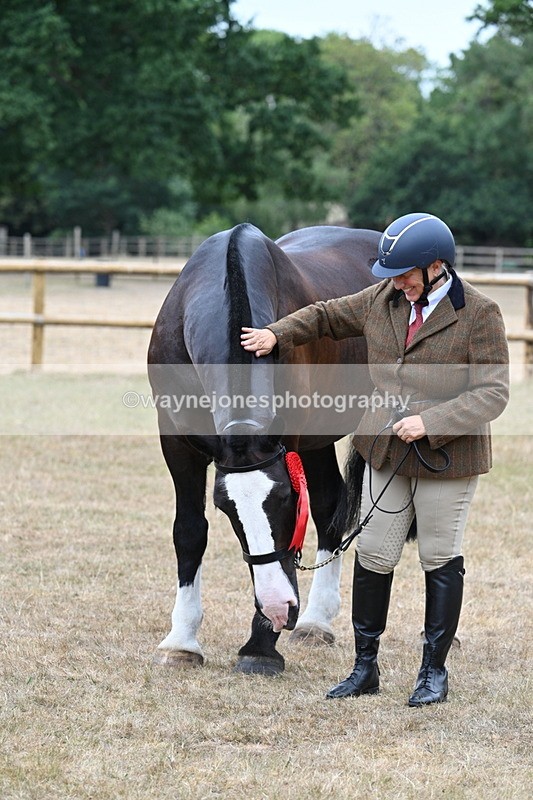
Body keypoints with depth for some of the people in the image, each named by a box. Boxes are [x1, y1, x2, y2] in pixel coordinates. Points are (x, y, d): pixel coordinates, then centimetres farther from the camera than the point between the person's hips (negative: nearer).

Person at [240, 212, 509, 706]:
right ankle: (365, 667, 18)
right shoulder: (384, 299, 3)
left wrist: (430, 421, -26)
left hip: (447, 457, -5)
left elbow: (492, 394, -17)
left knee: (440, 560, 6)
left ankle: (434, 671, 19)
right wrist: (277, 335, 5)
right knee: (373, 556, 7)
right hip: (385, 451, 5)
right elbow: (326, 316, 19)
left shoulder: (479, 315, -13)